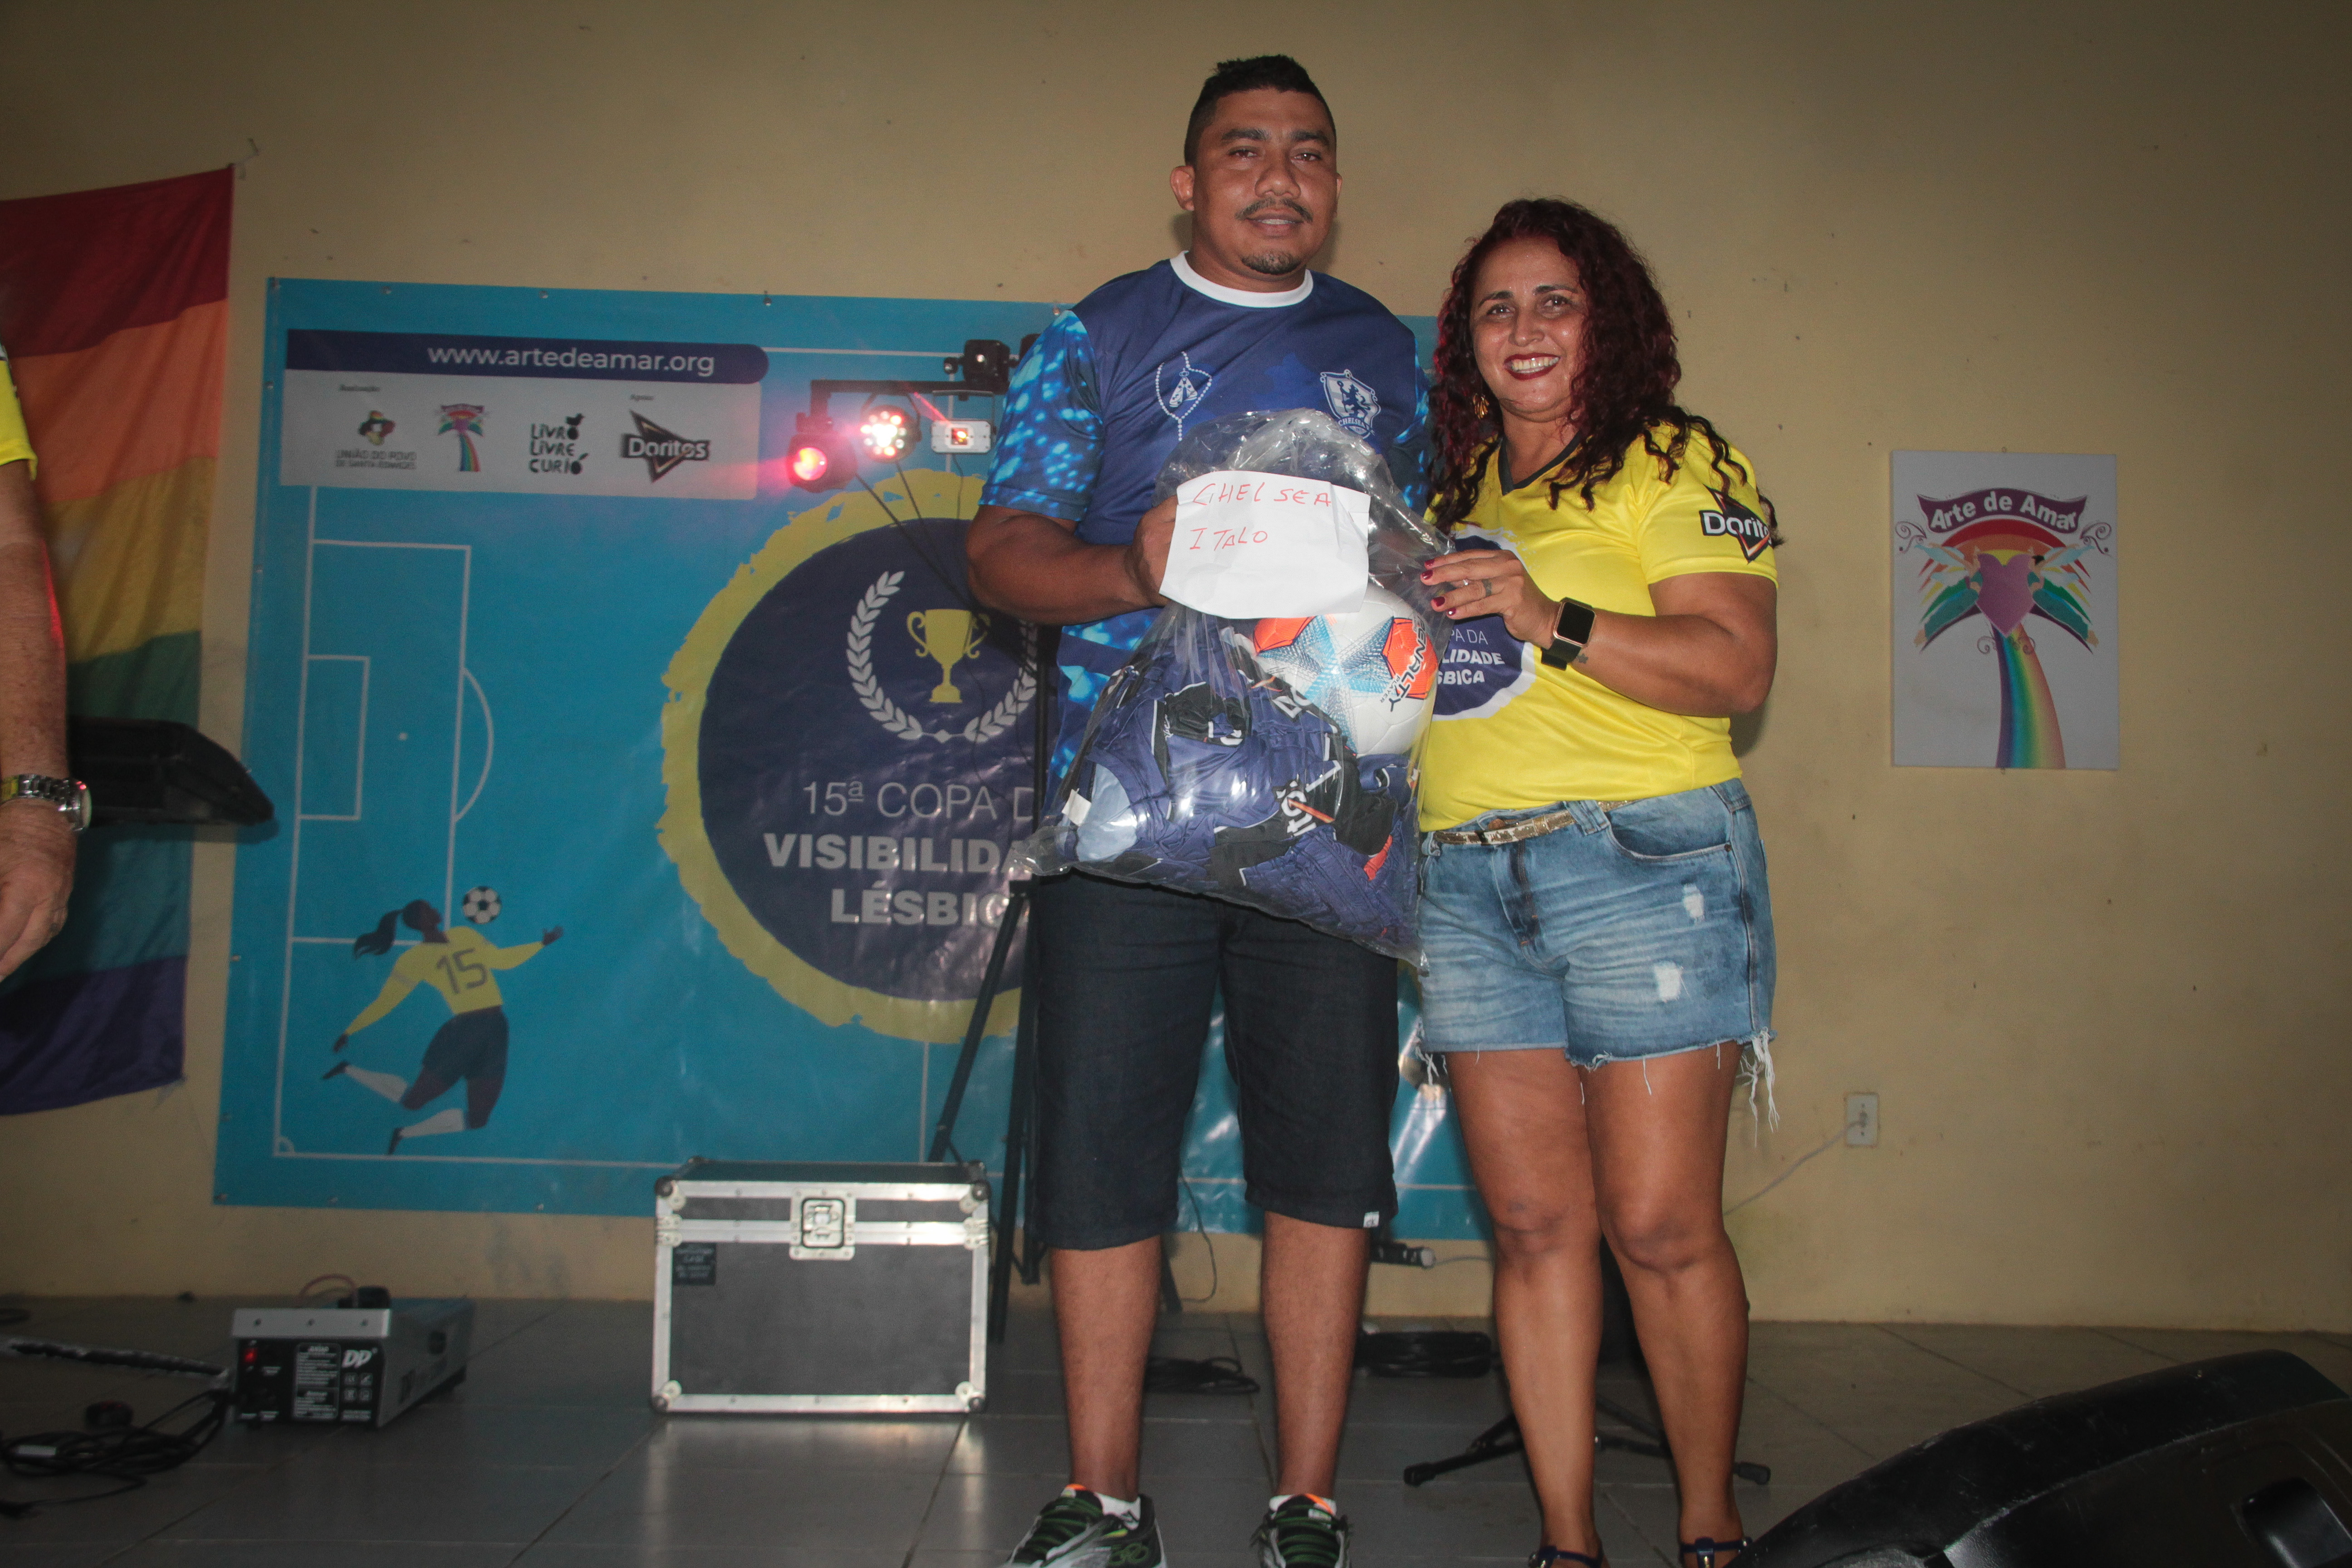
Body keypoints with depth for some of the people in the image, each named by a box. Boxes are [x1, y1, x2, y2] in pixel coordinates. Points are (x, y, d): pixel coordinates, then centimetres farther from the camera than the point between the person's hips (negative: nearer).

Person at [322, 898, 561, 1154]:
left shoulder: (466, 935, 13)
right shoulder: (415, 958, -3)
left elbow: (502, 959, 24)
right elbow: (386, 1002, 0)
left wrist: (542, 944, 20)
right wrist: (350, 1032, -5)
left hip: (495, 1030, 5)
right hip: (462, 1030, -5)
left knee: (476, 1122, 0)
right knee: (412, 1101, 1)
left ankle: (405, 1133, 23)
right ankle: (348, 1071, 26)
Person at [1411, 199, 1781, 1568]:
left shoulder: (1679, 465, 2)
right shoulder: (1461, 489, 20)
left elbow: (1737, 668, -10)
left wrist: (1552, 623, -20)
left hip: (1643, 861, -5)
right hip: (1470, 878, 5)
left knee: (1660, 1226, -3)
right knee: (1534, 1224, 4)